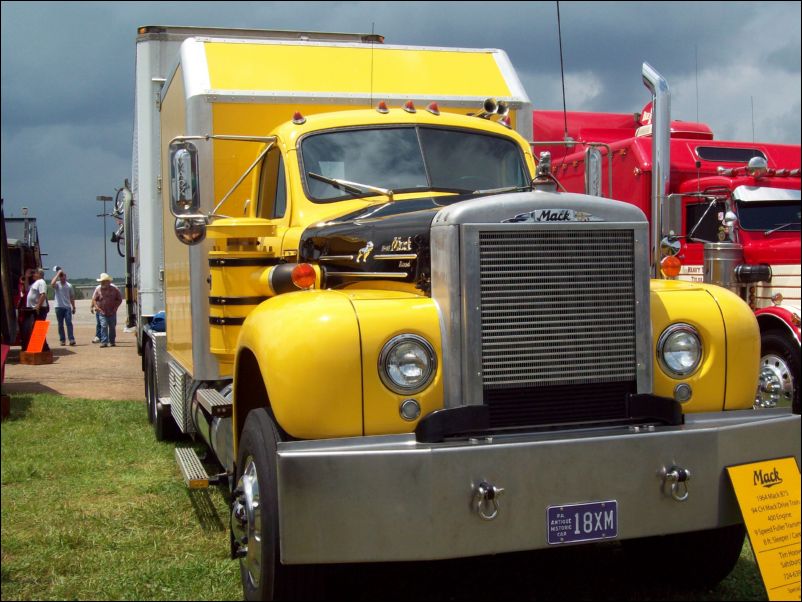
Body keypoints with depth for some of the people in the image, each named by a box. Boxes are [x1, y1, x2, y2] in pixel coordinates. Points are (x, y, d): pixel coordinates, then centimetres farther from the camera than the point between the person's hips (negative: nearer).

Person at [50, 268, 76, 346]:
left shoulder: (69, 285, 9)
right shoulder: (57, 284, 1)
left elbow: (72, 297, 14)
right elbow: (52, 283, -24)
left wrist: (73, 307, 13)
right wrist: (58, 274, -17)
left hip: (67, 307, 1)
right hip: (59, 307, -1)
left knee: (69, 323, -8)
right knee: (60, 324, 4)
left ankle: (71, 339, -12)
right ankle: (62, 340, 8)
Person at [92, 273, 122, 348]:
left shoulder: (114, 289, -1)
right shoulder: (98, 289, 1)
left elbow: (119, 299, 6)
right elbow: (94, 299, 6)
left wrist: (115, 308, -5)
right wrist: (97, 308, -7)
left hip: (112, 313, 1)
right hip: (102, 312, -1)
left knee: (112, 327, 8)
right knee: (103, 326, -11)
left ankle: (112, 341, 21)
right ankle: (104, 342, -11)